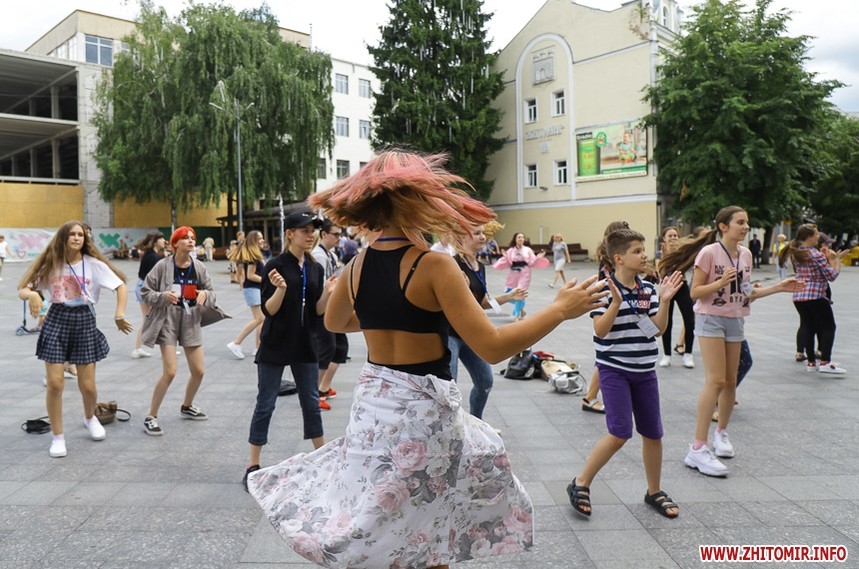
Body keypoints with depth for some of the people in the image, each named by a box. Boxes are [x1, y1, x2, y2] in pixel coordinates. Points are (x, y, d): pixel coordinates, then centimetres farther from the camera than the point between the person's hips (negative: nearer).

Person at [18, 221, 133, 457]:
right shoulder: (51, 264, 2)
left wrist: (119, 315, -15)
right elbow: (23, 289, 2)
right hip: (56, 321, 1)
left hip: (85, 322, -1)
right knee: (55, 383, -5)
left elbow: (121, 287, -4)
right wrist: (33, 295, -21)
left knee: (87, 385, 3)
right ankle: (58, 437, 13)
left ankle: (90, 418, 37)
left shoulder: (94, 264, -3)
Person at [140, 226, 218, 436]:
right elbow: (145, 292, -4)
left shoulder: (199, 267, -1)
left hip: (191, 320, 5)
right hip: (168, 320, -4)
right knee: (170, 372, -12)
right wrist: (163, 296, -22)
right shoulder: (163, 265, -11)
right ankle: (151, 417, 6)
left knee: (198, 371, 8)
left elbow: (211, 293, 8)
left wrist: (205, 294, -15)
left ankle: (186, 407, 36)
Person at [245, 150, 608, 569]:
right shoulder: (433, 266, -20)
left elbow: (333, 323, 20)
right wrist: (561, 309, -13)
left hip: (373, 400, 6)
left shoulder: (357, 266, 0)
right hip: (423, 408, -6)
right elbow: (492, 347, -22)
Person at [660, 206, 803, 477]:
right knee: (716, 381, -15)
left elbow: (746, 293, 14)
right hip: (710, 319, -7)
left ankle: (722, 432, 34)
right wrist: (721, 282, -26)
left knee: (730, 381, 12)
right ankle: (698, 448, -12)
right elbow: (695, 292, -13)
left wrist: (778, 287, 7)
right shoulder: (709, 252, -13)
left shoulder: (746, 254, 7)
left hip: (735, 321, 7)